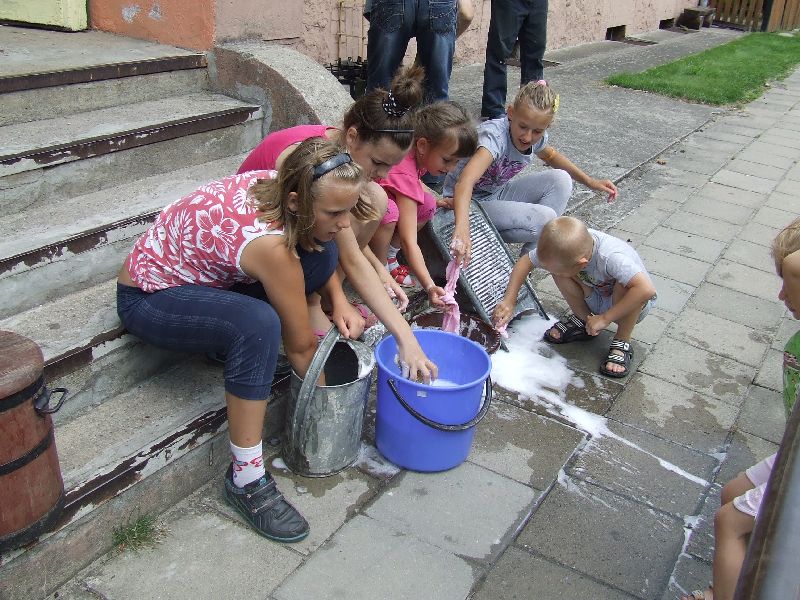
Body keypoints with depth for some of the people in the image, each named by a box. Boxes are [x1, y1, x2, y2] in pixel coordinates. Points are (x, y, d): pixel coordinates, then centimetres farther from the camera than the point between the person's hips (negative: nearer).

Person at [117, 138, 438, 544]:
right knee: (259, 324, -37)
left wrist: (339, 300, -10)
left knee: (318, 249, -8)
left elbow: (320, 249, 8)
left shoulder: (276, 186, -14)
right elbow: (300, 346, -22)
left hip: (203, 274, 8)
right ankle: (246, 479, -24)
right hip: (147, 297, -8)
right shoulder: (269, 244, -34)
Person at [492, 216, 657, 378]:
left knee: (626, 285, -37)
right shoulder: (563, 247, -24)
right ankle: (582, 321, 4)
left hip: (632, 305, -4)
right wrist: (509, 301, -18)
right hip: (597, 300, 5)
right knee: (558, 268, -18)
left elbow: (647, 290, -49)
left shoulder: (611, 257, -40)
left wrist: (605, 318, -39)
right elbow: (525, 261, -11)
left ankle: (621, 344, -14)